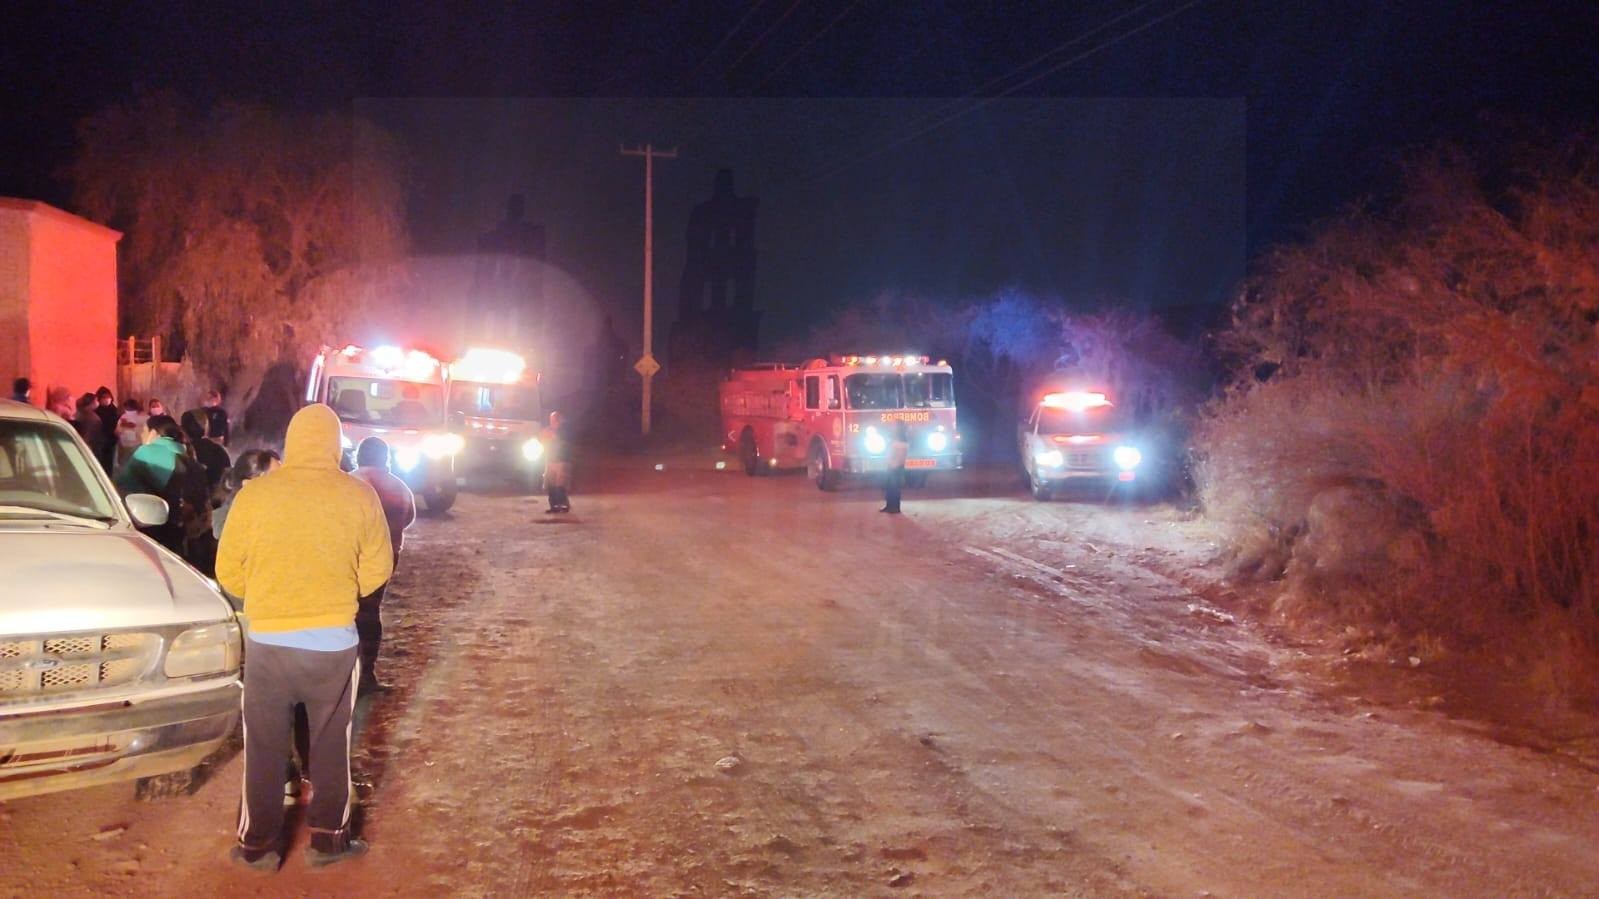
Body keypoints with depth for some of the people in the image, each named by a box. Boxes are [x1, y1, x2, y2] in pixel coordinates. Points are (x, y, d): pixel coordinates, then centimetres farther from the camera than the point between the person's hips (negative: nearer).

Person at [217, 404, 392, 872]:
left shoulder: (254, 492, -6)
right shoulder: (359, 495, -5)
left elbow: (228, 570, 0)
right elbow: (377, 570, 1)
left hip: (268, 639, 0)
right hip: (334, 640, 0)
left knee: (264, 747, 13)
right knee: (331, 744, 15)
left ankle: (258, 844, 20)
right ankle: (328, 838, 22)